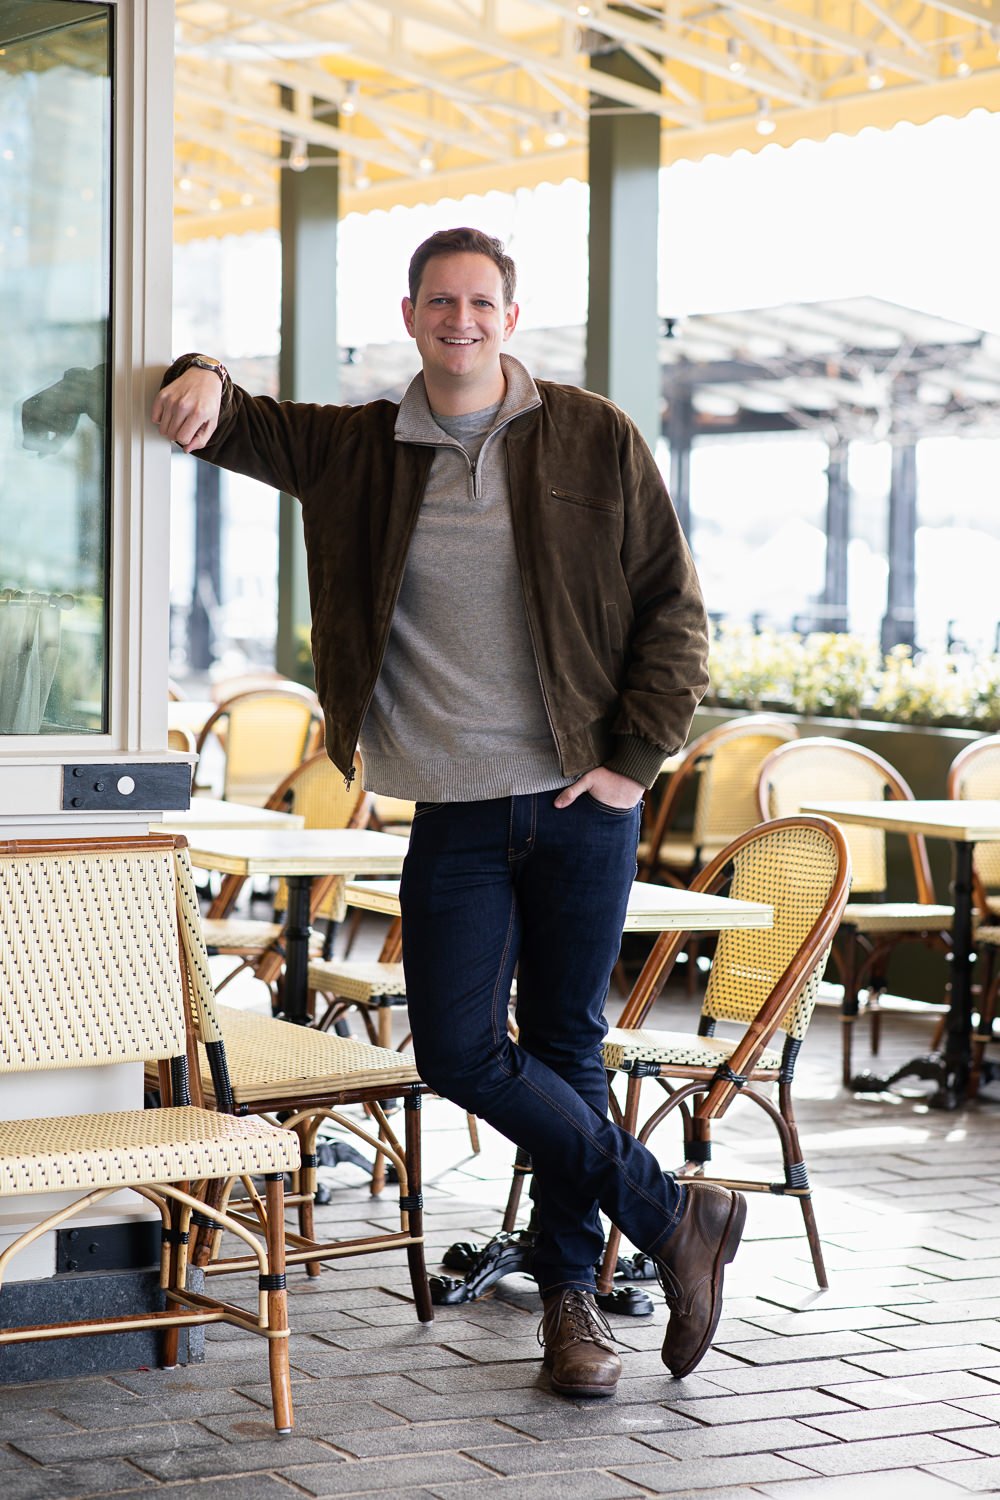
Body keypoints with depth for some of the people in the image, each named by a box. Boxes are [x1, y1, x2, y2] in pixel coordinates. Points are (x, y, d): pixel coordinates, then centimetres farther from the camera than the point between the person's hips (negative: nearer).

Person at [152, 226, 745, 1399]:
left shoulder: (594, 442, 0)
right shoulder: (359, 451, 6)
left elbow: (675, 613, 3)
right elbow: (235, 426, 12)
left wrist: (634, 760, -5)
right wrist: (202, 383, -13)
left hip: (581, 805, -2)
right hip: (457, 811, 2)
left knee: (567, 1048, 5)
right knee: (460, 1053, -7)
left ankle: (570, 1293, 21)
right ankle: (670, 1215, 9)